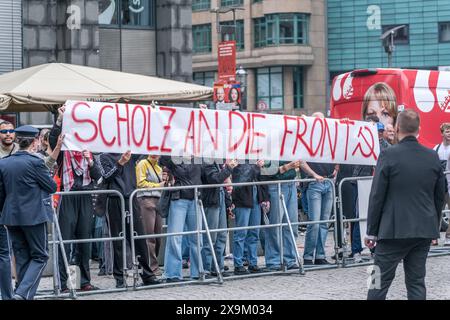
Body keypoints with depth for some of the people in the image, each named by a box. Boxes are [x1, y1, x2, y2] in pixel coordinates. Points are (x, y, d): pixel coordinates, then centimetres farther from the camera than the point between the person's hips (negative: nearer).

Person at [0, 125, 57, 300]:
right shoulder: (35, 162, -14)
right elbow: (52, 187, -5)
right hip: (34, 216, -5)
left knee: (22, 258, 13)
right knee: (40, 256, 4)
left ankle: (25, 296, 14)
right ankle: (23, 292, -13)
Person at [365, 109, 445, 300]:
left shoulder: (388, 156, -11)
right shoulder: (433, 157, 3)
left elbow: (377, 196, -9)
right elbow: (439, 197, 10)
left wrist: (371, 232, -1)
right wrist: (434, 227, 21)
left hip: (394, 230, -4)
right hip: (424, 230, 4)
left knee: (380, 282, 2)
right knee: (417, 281, 9)